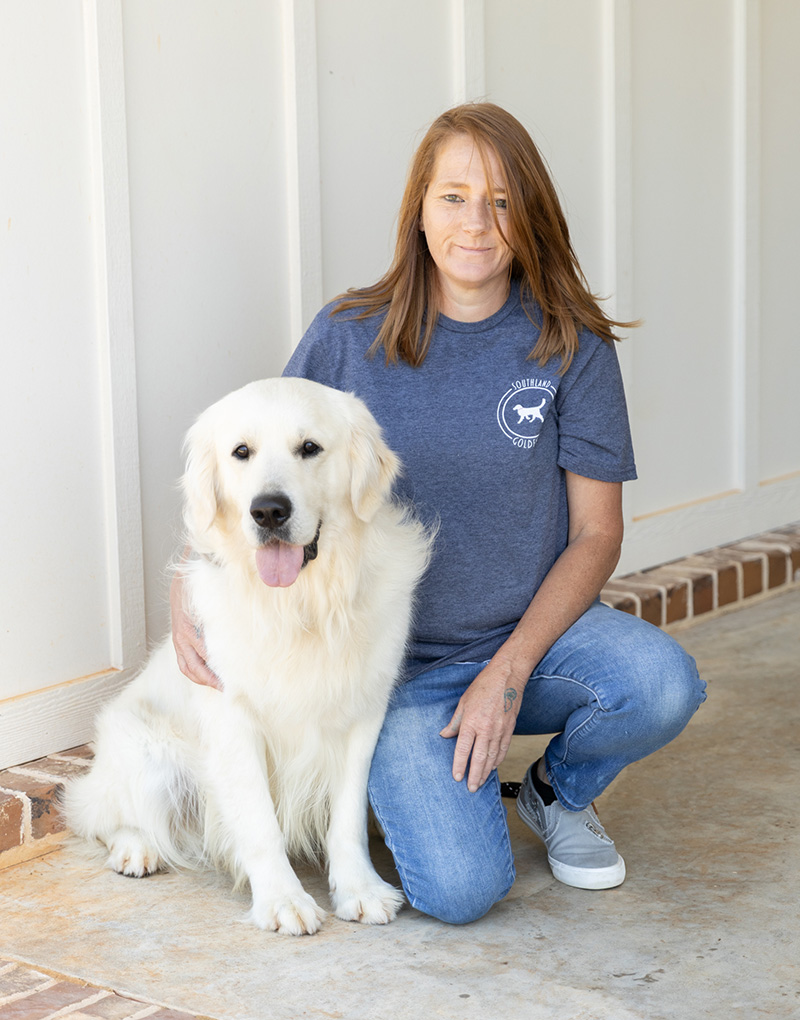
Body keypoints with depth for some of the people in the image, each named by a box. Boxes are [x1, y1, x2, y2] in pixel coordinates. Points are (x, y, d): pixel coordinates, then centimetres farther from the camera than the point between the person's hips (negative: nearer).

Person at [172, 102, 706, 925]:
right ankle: (406, 773, 14)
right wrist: (188, 589, -14)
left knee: (664, 687, -30)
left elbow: (596, 532, -4)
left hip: (535, 633, 2)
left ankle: (561, 790, 5)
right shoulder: (349, 337, -4)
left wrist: (508, 672, -16)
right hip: (400, 665, -1)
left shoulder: (570, 347, -4)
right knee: (461, 889, -23)